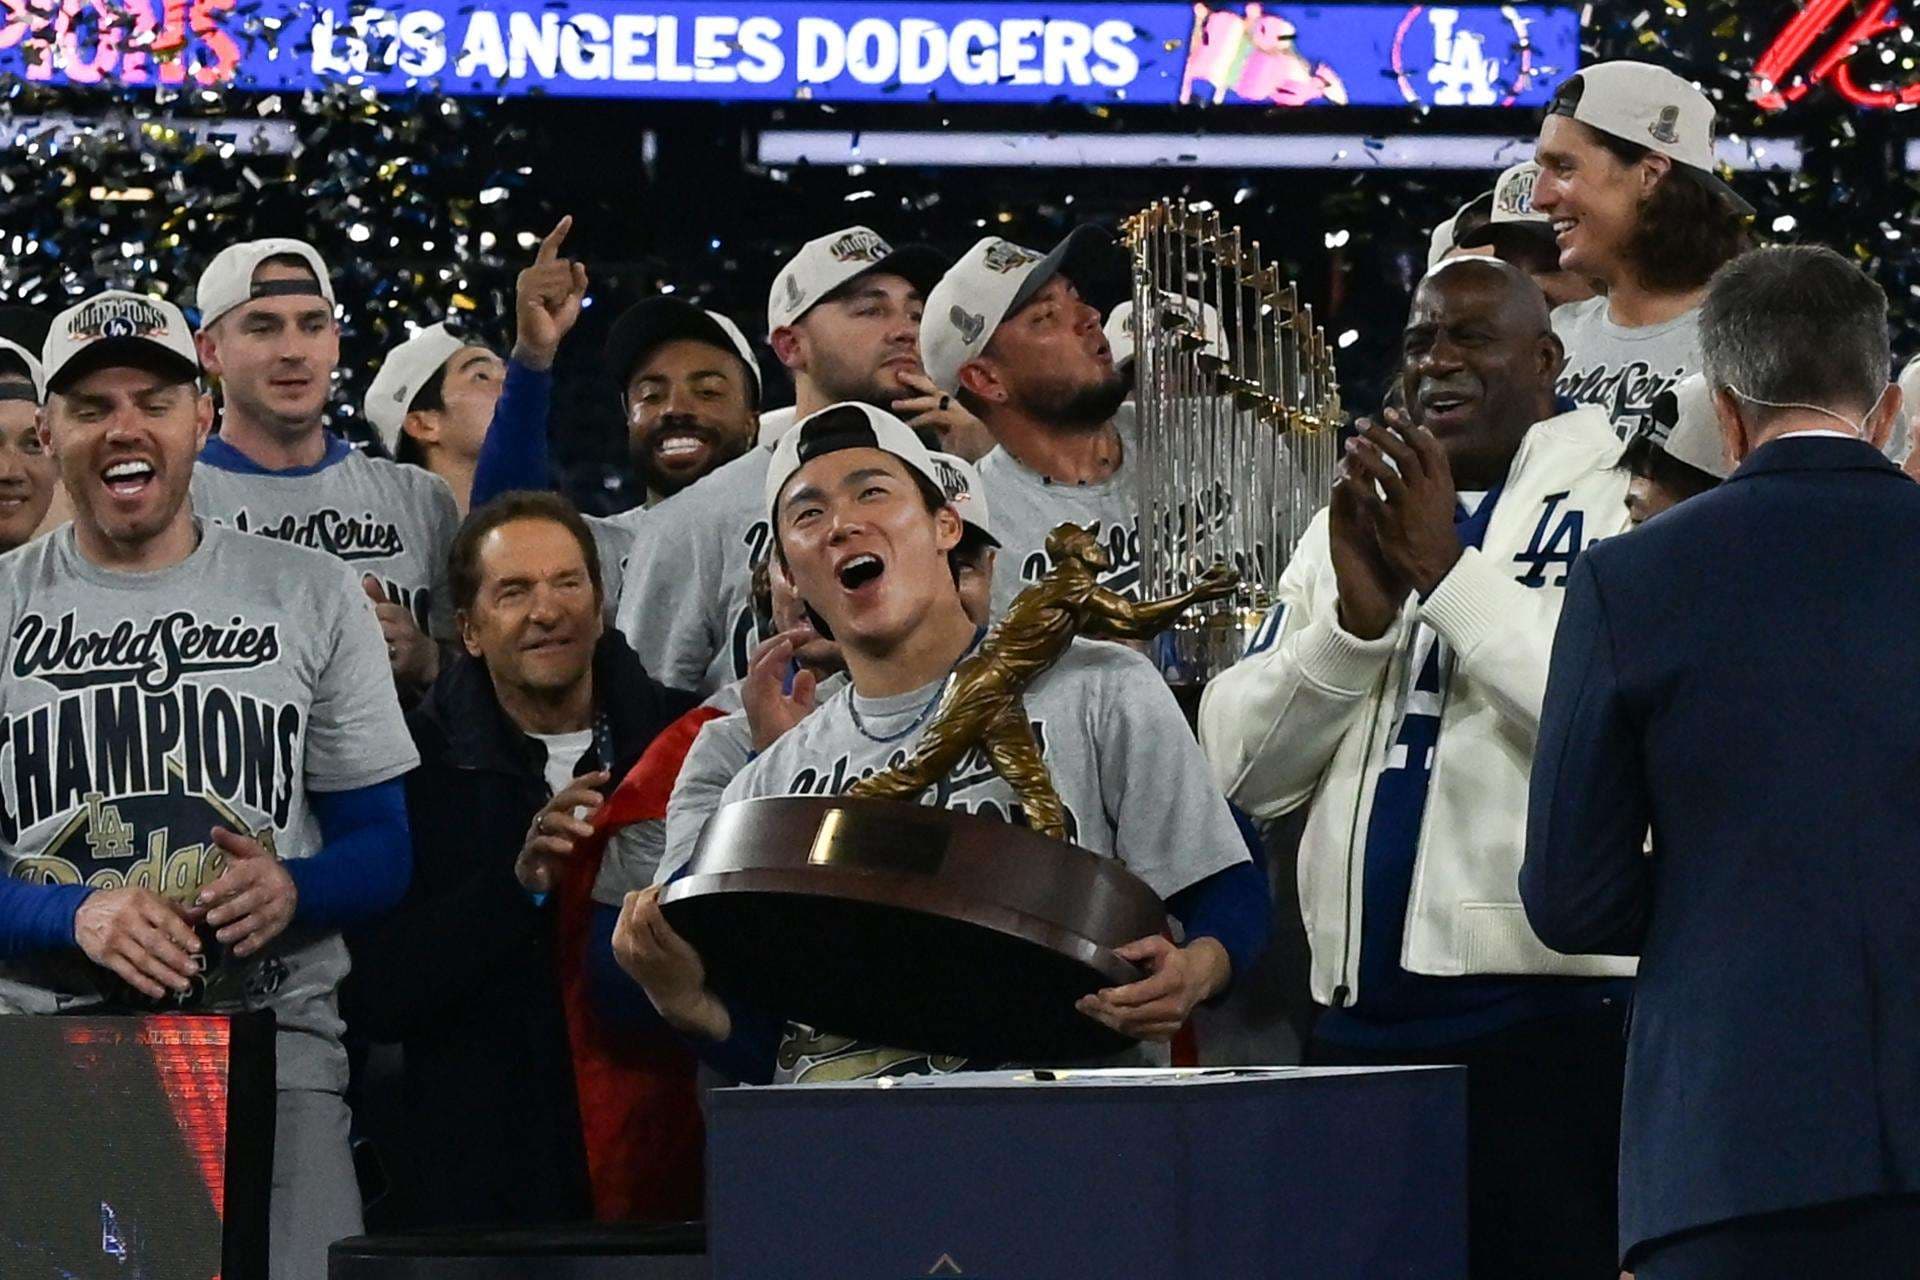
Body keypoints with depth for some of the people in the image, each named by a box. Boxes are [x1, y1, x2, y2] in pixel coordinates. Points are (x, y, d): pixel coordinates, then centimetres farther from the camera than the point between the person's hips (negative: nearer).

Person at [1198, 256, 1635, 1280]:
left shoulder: (1619, 509, 0)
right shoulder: (1356, 520, 18)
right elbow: (1240, 770, 10)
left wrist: (1450, 572, -14)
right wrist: (1354, 618, -6)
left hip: (1543, 1008, -6)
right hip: (1363, 1012, 6)